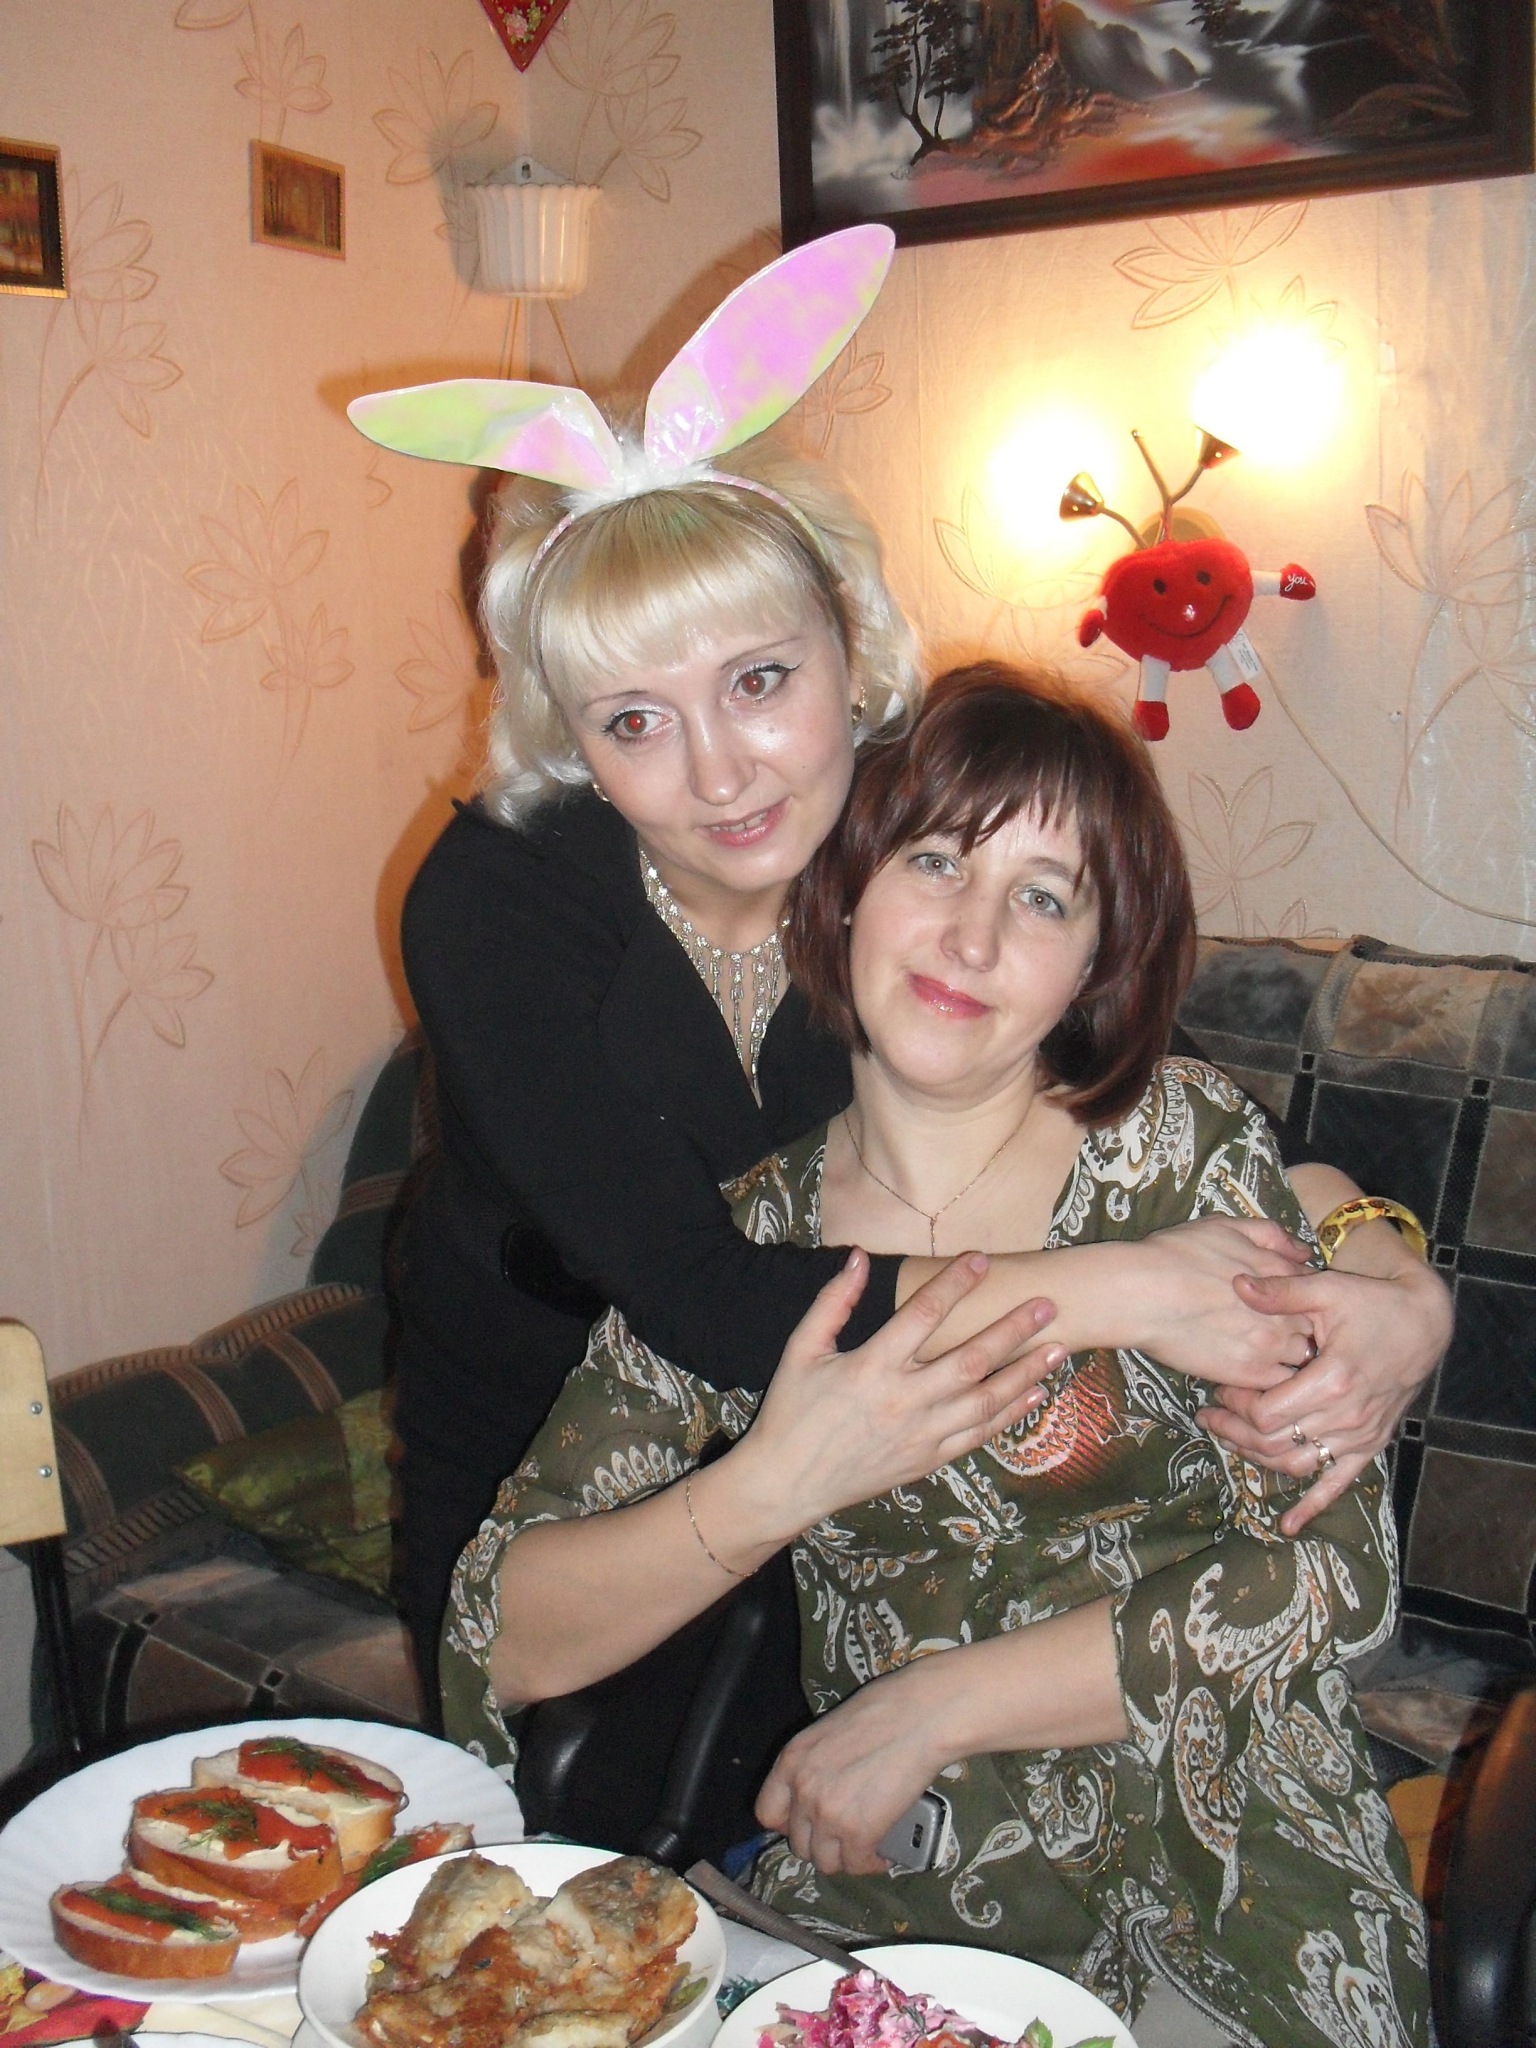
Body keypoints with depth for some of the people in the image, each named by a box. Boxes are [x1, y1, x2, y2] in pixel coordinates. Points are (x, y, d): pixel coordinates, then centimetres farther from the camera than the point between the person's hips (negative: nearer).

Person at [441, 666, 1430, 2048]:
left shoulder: (1180, 1145, -6)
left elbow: (1336, 1571, -9)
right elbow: (504, 1644, -4)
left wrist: (925, 1707, -12)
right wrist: (772, 1488, -21)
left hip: (1226, 1910, 0)